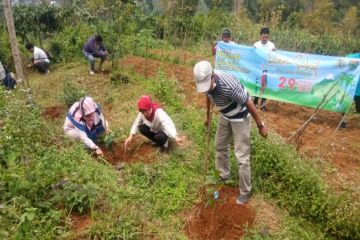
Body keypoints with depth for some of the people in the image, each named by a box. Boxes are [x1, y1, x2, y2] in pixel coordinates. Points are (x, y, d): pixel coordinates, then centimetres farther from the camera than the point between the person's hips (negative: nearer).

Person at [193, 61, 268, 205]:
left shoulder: (229, 86, -40)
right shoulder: (205, 83, -17)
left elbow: (249, 104, -28)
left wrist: (260, 126, -19)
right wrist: (208, 115, 19)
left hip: (240, 117, -7)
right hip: (225, 115, 7)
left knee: (242, 156, -4)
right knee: (220, 146, 20)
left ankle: (245, 192, 13)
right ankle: (224, 175, 43)